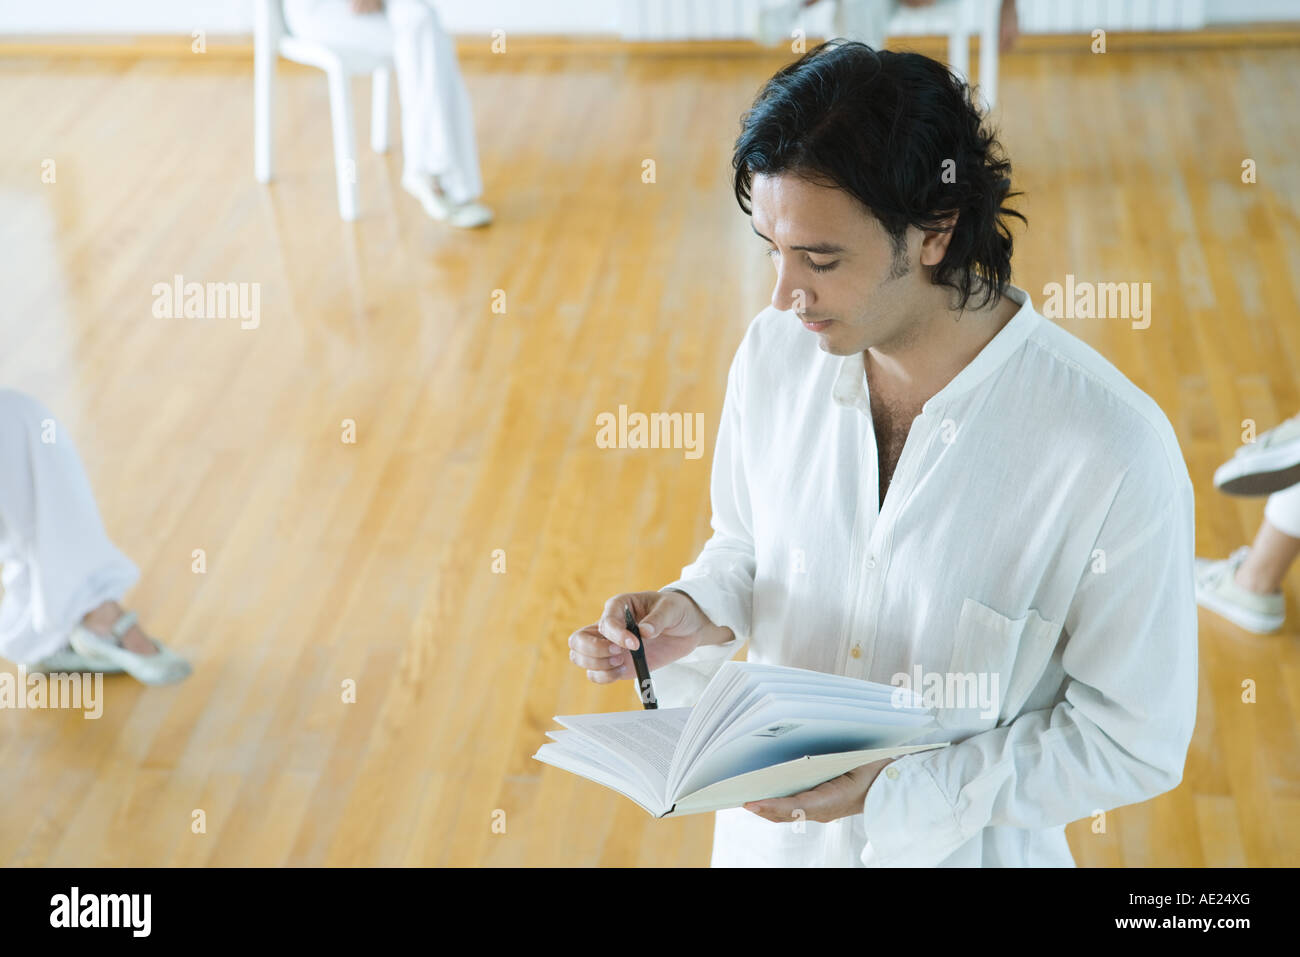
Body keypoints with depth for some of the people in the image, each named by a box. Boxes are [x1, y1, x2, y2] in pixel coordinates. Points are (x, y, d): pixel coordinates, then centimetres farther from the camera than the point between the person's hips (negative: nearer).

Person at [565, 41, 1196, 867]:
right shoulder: (774, 355, -12)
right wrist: (700, 616, -15)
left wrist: (894, 789, -25)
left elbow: (1137, 743, -18)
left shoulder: (1116, 453, -27)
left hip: (960, 845, -4)